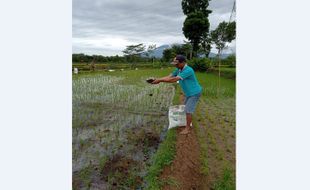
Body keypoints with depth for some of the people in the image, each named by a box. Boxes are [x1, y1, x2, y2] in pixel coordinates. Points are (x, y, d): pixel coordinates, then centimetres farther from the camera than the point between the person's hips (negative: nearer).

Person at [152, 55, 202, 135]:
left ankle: (187, 128, 7)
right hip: (189, 93, 9)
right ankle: (188, 122, 41)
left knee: (188, 110, -7)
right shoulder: (178, 69, -3)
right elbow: (169, 77, -7)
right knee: (187, 107, 22)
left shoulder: (188, 70, -32)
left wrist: (160, 80, -35)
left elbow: (174, 79, -37)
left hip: (195, 93, -9)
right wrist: (158, 79, -21)